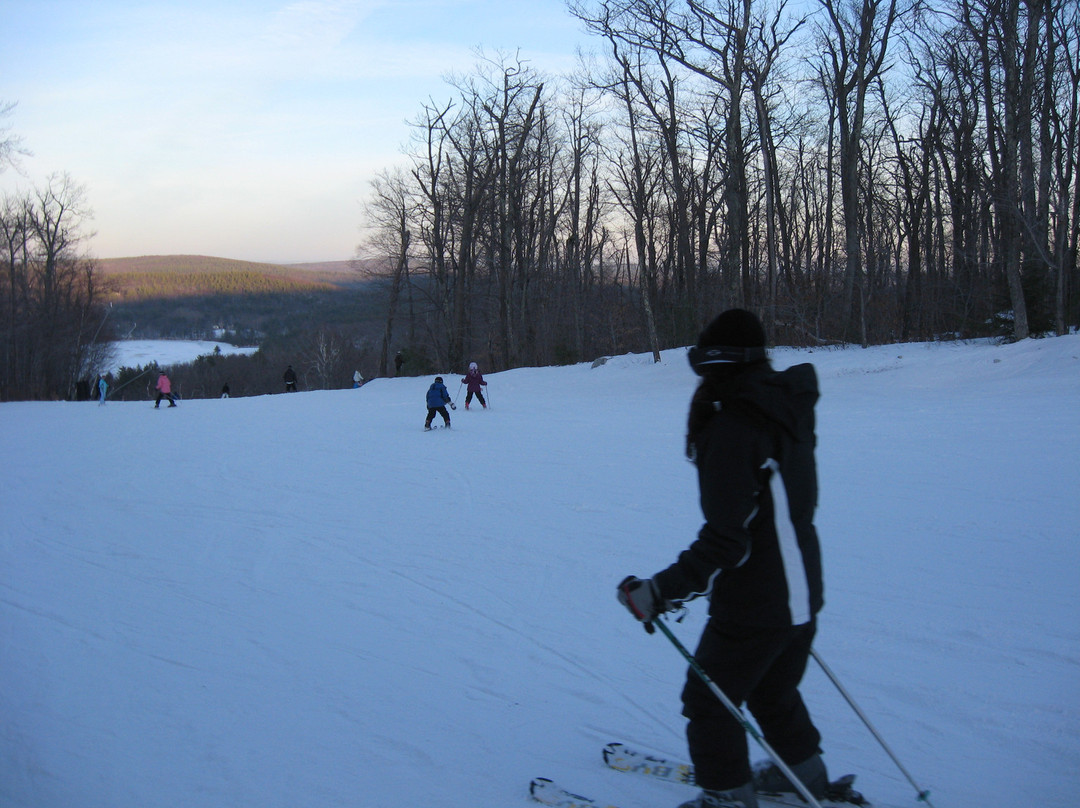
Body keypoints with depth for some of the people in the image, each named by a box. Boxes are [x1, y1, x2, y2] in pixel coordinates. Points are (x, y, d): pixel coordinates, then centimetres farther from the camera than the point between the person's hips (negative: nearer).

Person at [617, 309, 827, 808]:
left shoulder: (731, 429, -24)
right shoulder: (788, 406, 1)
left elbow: (726, 540, -28)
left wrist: (662, 591, -27)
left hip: (752, 606, -9)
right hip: (801, 594, 9)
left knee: (708, 700, 10)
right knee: (773, 691, 29)